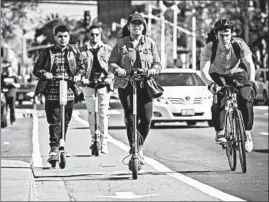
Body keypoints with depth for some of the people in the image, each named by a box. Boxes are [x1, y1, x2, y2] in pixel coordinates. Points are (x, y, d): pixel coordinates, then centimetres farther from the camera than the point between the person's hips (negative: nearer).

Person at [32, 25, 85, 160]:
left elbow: (81, 66, 13)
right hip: (52, 92, -2)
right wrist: (44, 73, -15)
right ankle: (54, 148, -7)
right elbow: (36, 69, 5)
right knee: (54, 121, -8)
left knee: (65, 121, 10)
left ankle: (61, 145, 26)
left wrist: (78, 75, -7)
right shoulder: (47, 53, 4)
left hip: (69, 92, 2)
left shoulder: (74, 52, 8)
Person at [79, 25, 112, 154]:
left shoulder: (107, 49, 6)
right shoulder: (83, 50, 7)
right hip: (88, 83, 1)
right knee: (90, 112, 6)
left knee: (103, 113, -7)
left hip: (103, 83, -1)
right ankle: (93, 137, 20)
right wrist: (82, 78, -13)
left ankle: (104, 141, -6)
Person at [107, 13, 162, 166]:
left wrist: (152, 70, -11)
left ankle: (139, 147, 17)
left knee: (147, 119, -7)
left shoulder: (150, 43, 11)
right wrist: (117, 69, -18)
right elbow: (112, 62, 4)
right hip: (126, 85, -1)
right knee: (130, 119, -7)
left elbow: (158, 64, 10)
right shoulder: (121, 43, 6)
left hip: (145, 85, 1)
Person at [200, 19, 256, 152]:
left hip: (237, 73, 1)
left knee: (246, 99, -23)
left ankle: (247, 133, -6)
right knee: (218, 101, -27)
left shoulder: (239, 44, -25)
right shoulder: (209, 48, -26)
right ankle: (219, 132, -7)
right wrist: (211, 84, -53)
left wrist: (251, 81, -48)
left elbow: (249, 63, -30)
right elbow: (204, 70, -33)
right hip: (218, 75, 0)